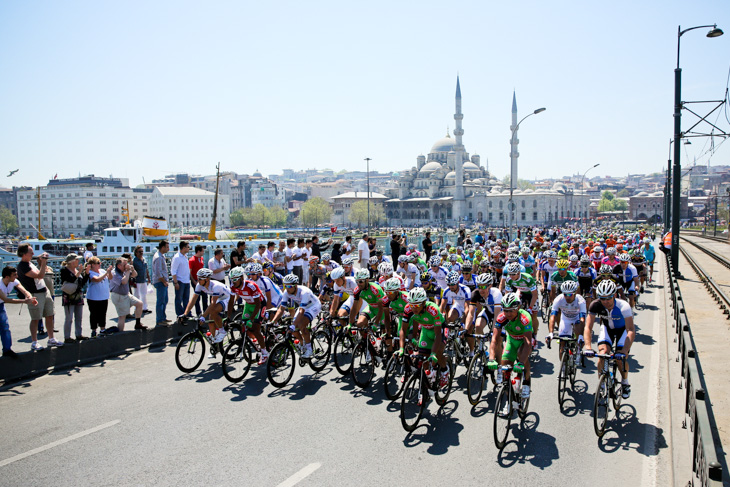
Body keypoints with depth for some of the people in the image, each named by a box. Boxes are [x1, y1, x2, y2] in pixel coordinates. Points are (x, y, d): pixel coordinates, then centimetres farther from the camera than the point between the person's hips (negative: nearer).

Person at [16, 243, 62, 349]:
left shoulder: (29, 263, 13)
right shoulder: (22, 266, -17)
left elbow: (39, 273, 25)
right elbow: (39, 276, -24)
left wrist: (42, 264, 12)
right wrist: (43, 262, -20)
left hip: (45, 291, 9)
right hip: (35, 295, -9)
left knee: (49, 316, 11)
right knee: (35, 319, -2)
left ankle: (51, 339, 20)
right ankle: (34, 343, 8)